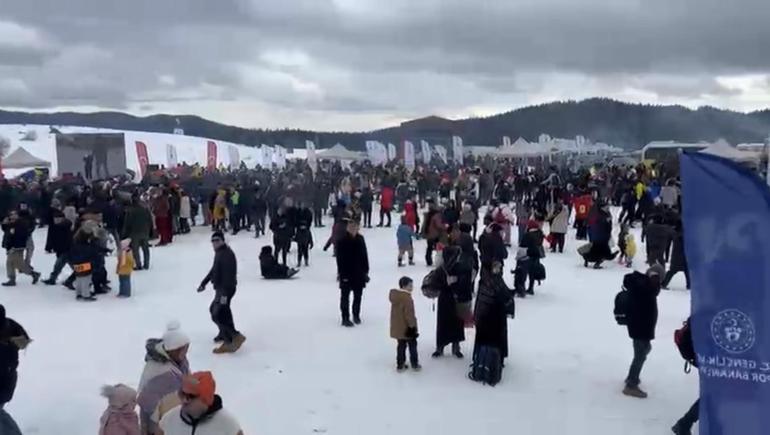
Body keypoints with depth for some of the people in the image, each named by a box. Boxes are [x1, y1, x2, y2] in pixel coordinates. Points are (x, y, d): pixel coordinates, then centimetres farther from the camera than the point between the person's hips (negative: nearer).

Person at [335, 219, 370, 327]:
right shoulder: (342, 241, -11)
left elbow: (365, 256, 9)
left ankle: (356, 315, 30)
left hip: (359, 273, 5)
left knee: (358, 295, 14)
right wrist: (341, 273, -17)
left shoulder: (360, 239, 4)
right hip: (346, 274, -5)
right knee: (345, 297, 3)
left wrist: (366, 271, 8)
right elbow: (340, 258, -12)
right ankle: (345, 318, 9)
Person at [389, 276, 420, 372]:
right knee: (412, 345, 9)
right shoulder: (407, 298, -24)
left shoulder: (394, 296, 4)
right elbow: (409, 314, -24)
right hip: (407, 328, -7)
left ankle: (400, 364, 20)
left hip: (397, 327, 8)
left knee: (401, 345, 16)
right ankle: (414, 364, 16)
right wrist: (412, 326, -16)